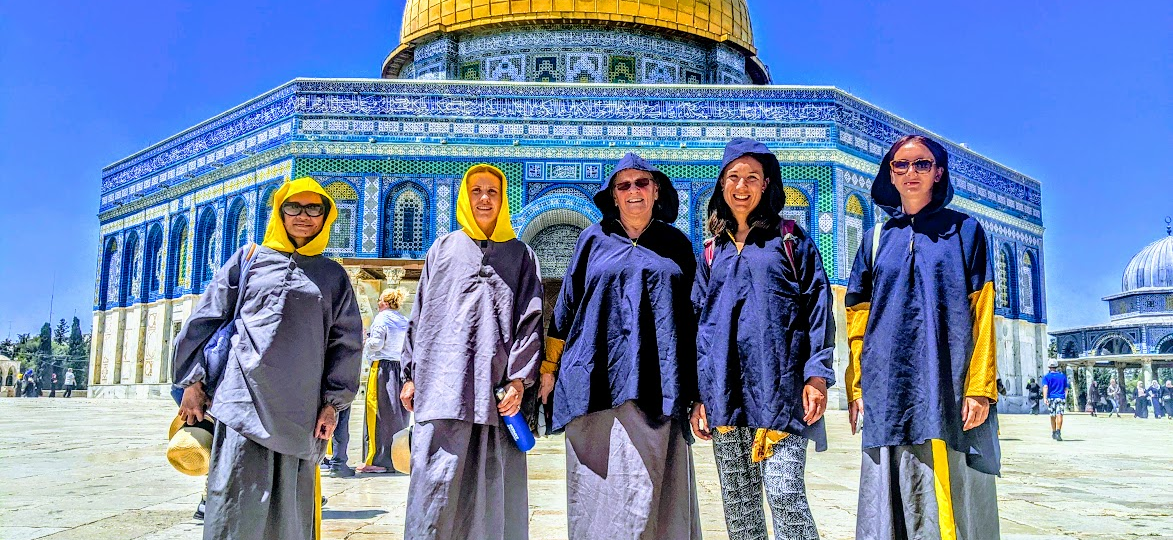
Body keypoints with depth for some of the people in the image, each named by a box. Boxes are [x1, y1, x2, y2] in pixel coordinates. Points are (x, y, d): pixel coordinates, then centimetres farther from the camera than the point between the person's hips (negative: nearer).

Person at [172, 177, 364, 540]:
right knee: (238, 500, -8)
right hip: (245, 397, -1)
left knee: (291, 502, 4)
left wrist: (333, 402, 4)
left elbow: (346, 342, 12)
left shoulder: (334, 276, 15)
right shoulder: (249, 258, 13)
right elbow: (205, 319, 11)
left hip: (300, 409, 1)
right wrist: (192, 381, 4)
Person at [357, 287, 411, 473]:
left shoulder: (381, 318, -6)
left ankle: (376, 460, -3)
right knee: (397, 414, 10)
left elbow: (376, 343, -14)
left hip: (382, 368, -6)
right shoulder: (406, 321, 12)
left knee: (378, 413, -3)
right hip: (402, 368, 6)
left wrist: (367, 343, 5)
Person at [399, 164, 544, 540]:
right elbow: (420, 315, 14)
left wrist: (519, 380, -7)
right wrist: (411, 375, 7)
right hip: (443, 384, 0)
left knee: (493, 487, 0)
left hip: (496, 388, 0)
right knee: (437, 482, -5)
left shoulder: (521, 256, 13)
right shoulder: (442, 249, 16)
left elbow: (530, 320, 4)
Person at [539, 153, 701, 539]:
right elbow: (566, 304, 12)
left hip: (655, 384, 0)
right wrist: (549, 367, 9)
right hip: (597, 379, 0)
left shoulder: (676, 244, 12)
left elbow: (692, 315, 13)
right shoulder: (594, 239, 10)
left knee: (649, 477, -2)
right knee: (597, 481, 1)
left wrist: (695, 388, 9)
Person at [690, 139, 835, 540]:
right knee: (737, 503, 7)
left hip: (779, 390, -4)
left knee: (785, 495, -11)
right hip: (725, 395, 4)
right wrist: (698, 394, 9)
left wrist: (817, 374, -10)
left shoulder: (790, 240, 6)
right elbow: (699, 322, 16)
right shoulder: (712, 250, 16)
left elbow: (818, 308, 1)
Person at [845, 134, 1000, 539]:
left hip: (949, 385, -2)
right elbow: (859, 319, 12)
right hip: (888, 389, 2)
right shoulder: (877, 239, 15)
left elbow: (982, 314, 1)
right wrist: (857, 387, 5)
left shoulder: (964, 231, 8)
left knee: (951, 498, -2)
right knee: (890, 501, 3)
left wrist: (979, 387, -8)